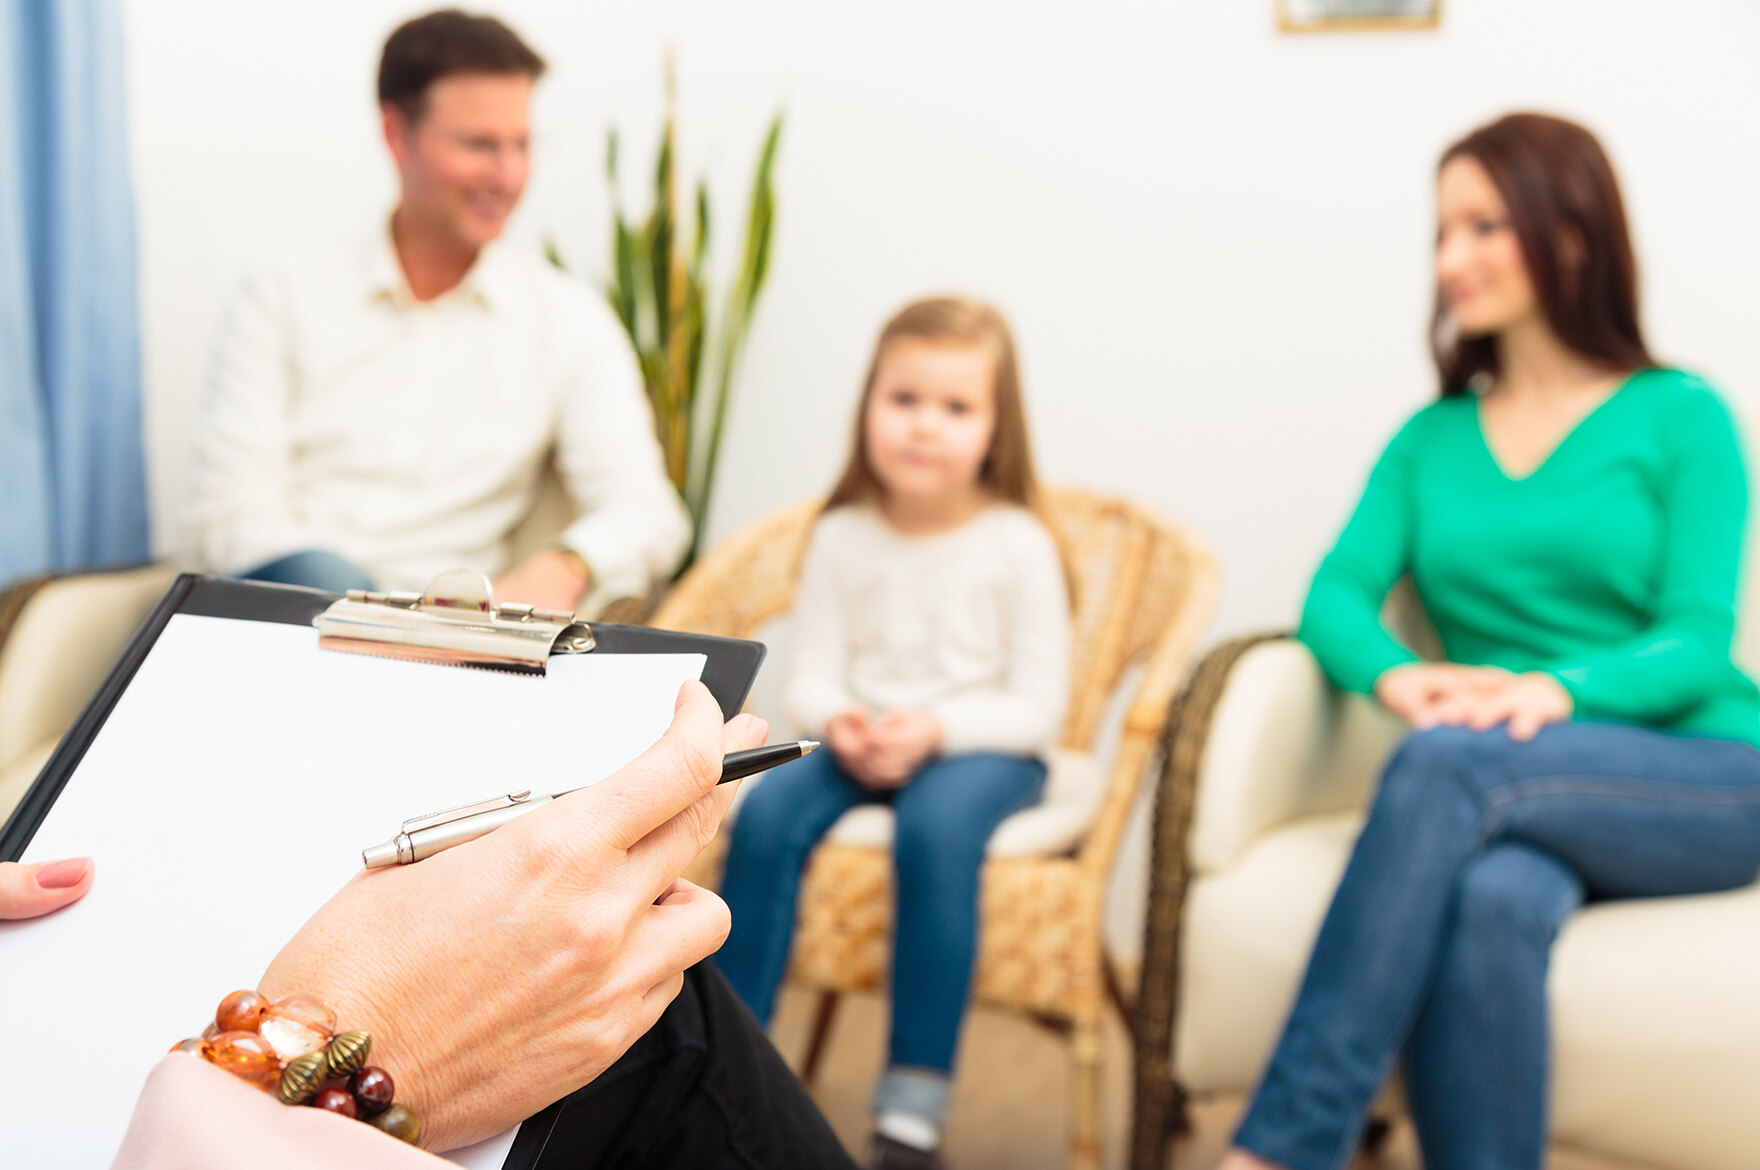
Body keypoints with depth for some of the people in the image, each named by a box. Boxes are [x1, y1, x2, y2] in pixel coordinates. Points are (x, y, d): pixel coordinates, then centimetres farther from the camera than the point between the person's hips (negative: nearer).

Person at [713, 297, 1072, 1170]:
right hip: (859, 745, 3)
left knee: (936, 829, -36)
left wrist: (936, 730, -22)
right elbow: (808, 676, 5)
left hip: (981, 748, -3)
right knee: (766, 813, -26)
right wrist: (838, 722, -18)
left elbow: (1037, 706, -7)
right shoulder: (842, 537, 3)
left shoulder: (1016, 545, -6)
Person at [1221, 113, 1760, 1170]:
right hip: (1517, 801, 3)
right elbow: (1337, 596, 3)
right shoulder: (1433, 440, 16)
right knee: (1491, 899, -35)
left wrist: (1559, 690, -26)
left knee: (1451, 759, -33)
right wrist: (1395, 674, -22)